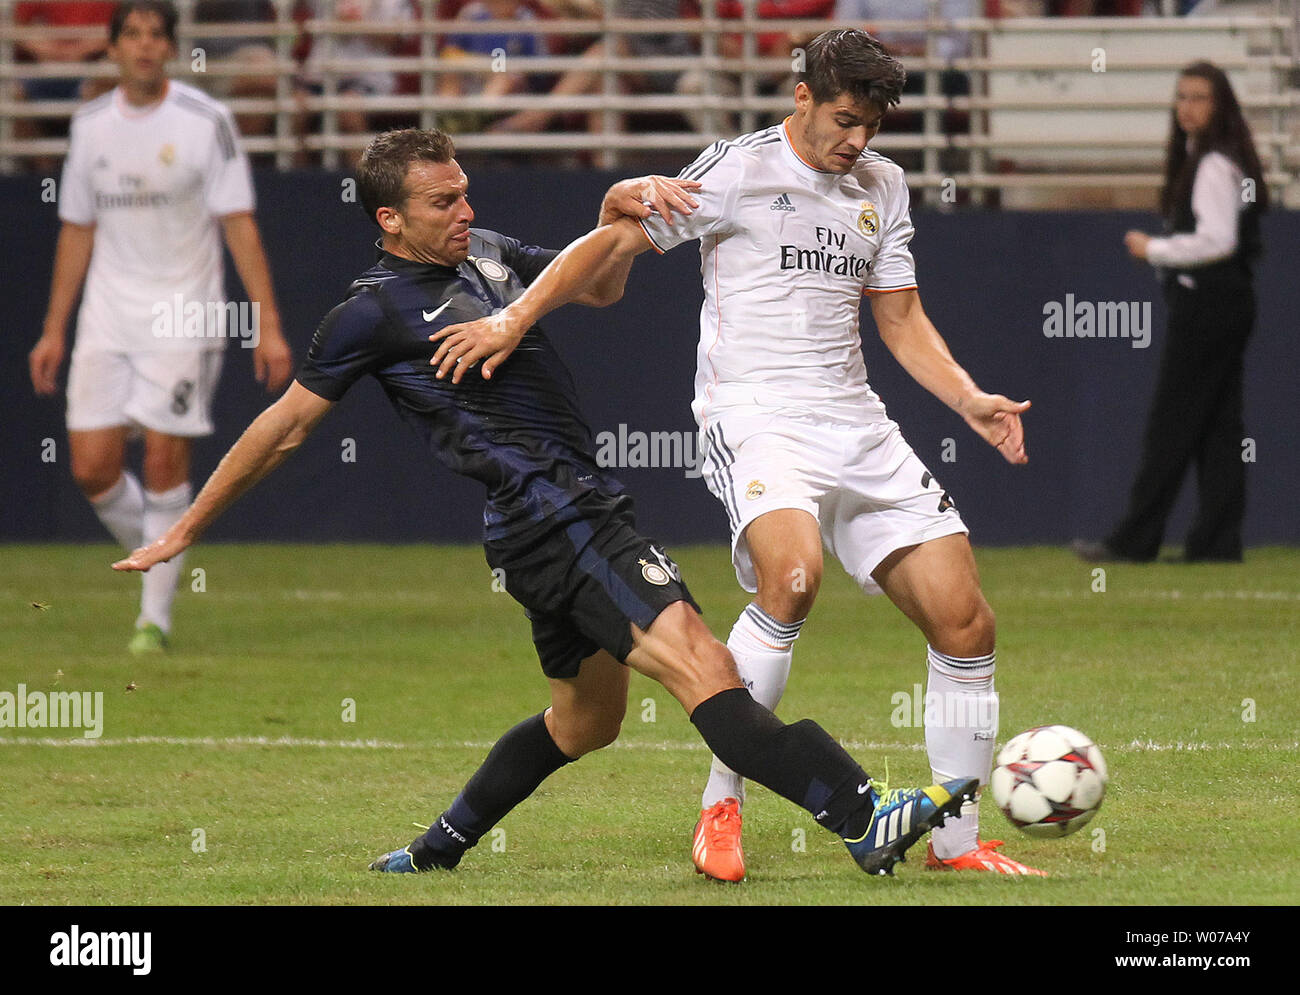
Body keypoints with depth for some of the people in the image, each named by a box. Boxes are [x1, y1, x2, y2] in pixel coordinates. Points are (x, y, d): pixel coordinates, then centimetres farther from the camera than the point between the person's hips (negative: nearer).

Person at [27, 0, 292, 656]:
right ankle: (156, 564, 21)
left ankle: (156, 616, 0)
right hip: (107, 317, 4)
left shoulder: (206, 122, -5)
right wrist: (54, 330, 14)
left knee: (166, 460, -9)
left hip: (182, 317, -4)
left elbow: (239, 225, -6)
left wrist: (268, 325, -11)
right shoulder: (91, 126, 7)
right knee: (92, 466, -4)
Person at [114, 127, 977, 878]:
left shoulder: (486, 252, 15)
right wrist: (185, 532, 6)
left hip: (580, 502, 10)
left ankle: (437, 851, 35)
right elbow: (284, 429, 1)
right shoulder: (374, 312, -6)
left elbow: (598, 287, 26)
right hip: (549, 515, -10)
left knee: (586, 717, 23)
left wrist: (621, 211, 5)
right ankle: (865, 820, -35)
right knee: (693, 658, -22)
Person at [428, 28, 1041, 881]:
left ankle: (958, 840, 11)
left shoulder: (881, 186, 16)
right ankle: (722, 807, -20)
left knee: (965, 622, -3)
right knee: (793, 573, -34)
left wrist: (972, 402, 5)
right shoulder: (739, 170, -3)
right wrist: (514, 319, -11)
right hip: (753, 415, -6)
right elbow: (615, 241, -2)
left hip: (856, 425, 6)